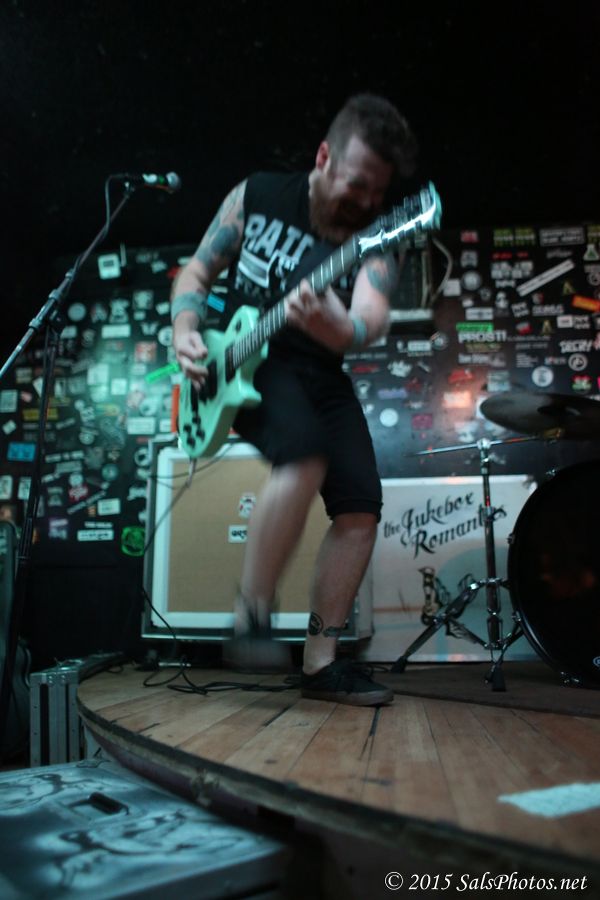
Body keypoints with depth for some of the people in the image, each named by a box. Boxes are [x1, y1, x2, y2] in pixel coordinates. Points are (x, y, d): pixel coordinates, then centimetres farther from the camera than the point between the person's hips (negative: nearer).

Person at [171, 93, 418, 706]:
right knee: (305, 456, -33)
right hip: (244, 363, -3)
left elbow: (372, 316, -27)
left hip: (321, 375, 4)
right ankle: (250, 616, -16)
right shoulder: (257, 196, -4)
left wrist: (342, 329, -50)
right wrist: (186, 330, -15)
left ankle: (320, 661, 5)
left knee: (361, 508, -8)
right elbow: (196, 272, 5)